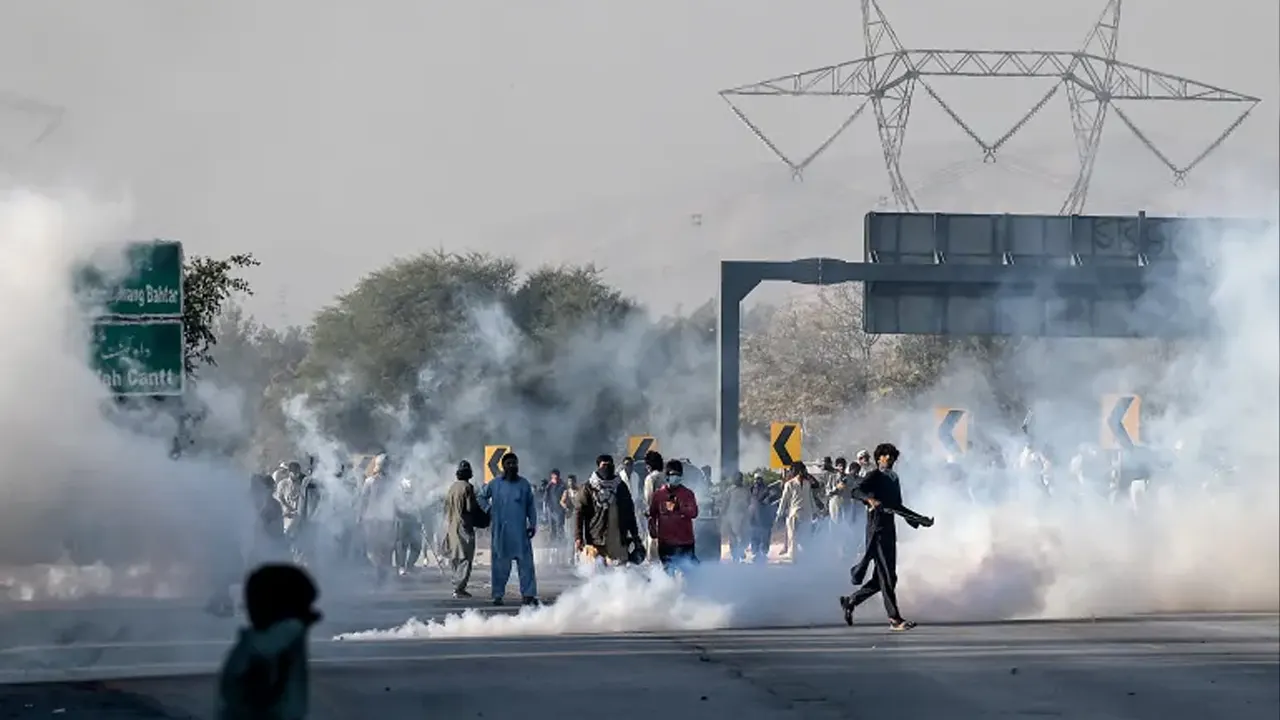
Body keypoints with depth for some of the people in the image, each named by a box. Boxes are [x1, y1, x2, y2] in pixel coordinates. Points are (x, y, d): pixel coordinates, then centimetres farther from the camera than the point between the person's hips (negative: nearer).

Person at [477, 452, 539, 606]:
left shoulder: (524, 484, 7)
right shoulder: (495, 484, 4)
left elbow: (531, 506, 11)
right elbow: (482, 497, 19)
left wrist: (532, 524, 3)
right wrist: (488, 510, 4)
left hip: (520, 531, 0)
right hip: (500, 531, 0)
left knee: (526, 562, -6)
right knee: (500, 564, 3)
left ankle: (528, 594, -7)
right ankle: (498, 595, 10)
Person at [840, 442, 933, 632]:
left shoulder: (894, 479, 19)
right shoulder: (873, 476, -4)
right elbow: (856, 491, -22)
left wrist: (920, 519, 27)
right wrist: (870, 499, -41)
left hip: (889, 531, 8)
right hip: (877, 530, -8)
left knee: (883, 578, 9)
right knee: (887, 577, -10)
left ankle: (850, 601, 24)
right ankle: (895, 619, -10)